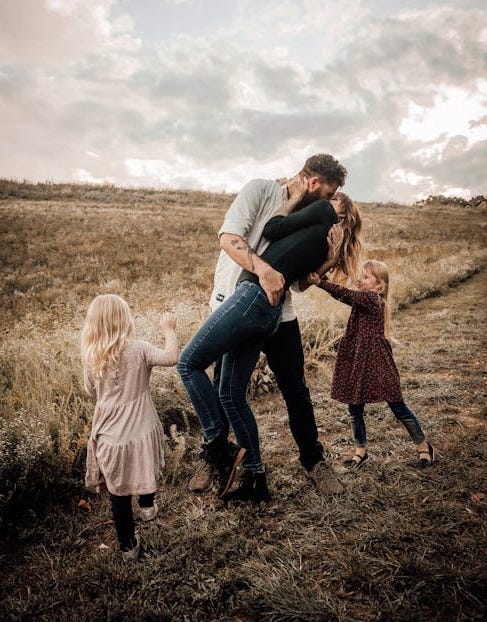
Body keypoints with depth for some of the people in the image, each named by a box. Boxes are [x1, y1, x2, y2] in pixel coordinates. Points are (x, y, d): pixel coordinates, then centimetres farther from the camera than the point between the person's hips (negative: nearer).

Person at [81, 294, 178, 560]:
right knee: (145, 469, 29)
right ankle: (147, 506, 51)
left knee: (118, 493, 16)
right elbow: (172, 357, -20)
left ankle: (128, 546, 30)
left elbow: (92, 391, 7)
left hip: (109, 436, 3)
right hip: (141, 432, -2)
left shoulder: (91, 356, -5)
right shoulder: (138, 349, -16)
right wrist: (168, 329, -6)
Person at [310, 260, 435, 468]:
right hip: (357, 360, 8)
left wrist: (320, 282, -32)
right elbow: (344, 295, -1)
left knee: (398, 406, 4)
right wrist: (322, 277, -14)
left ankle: (423, 445, 24)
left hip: (376, 361, -8)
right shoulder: (363, 299, 10)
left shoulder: (371, 298, -14)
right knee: (354, 407, 11)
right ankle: (360, 450, 26)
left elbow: (346, 294, -26)